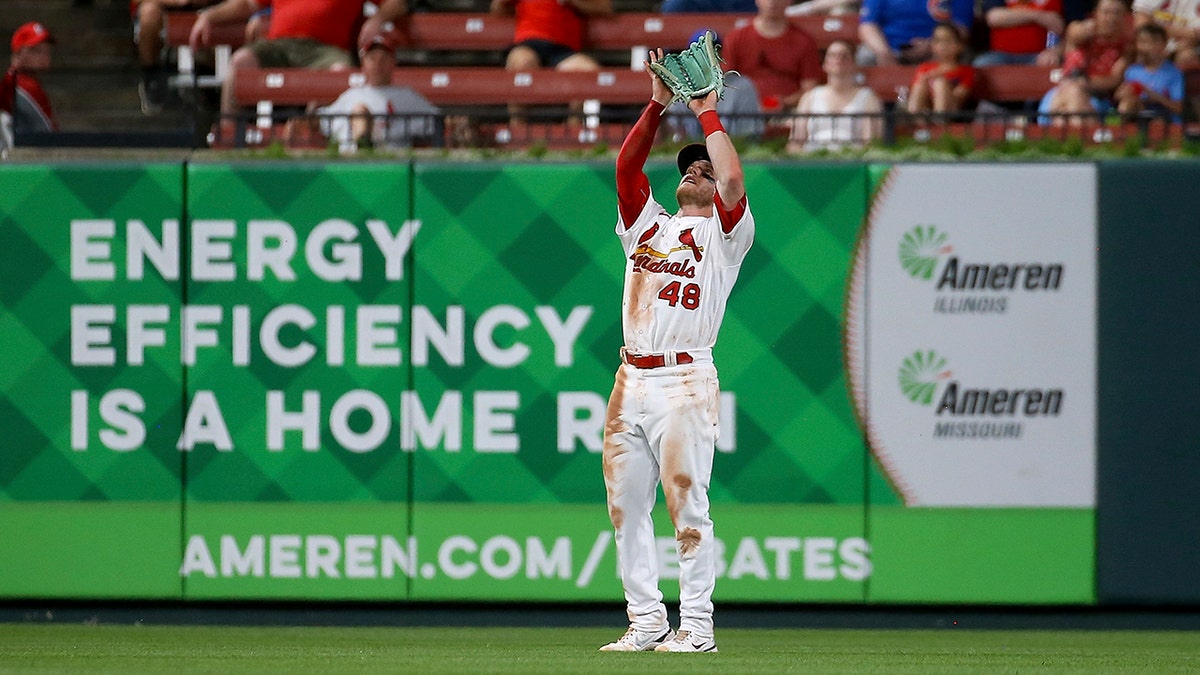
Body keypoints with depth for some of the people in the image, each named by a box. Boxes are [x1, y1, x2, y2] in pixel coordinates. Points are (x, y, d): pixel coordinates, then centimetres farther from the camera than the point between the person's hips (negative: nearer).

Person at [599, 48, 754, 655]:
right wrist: (657, 104, 8)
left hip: (685, 382, -6)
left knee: (687, 505, -8)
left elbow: (733, 181, -9)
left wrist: (708, 114, 0)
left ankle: (697, 627, -6)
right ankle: (646, 623, 8)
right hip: (632, 380, 6)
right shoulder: (646, 224, 22)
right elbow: (626, 164, 13)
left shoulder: (723, 232, 7)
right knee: (626, 506, 3)